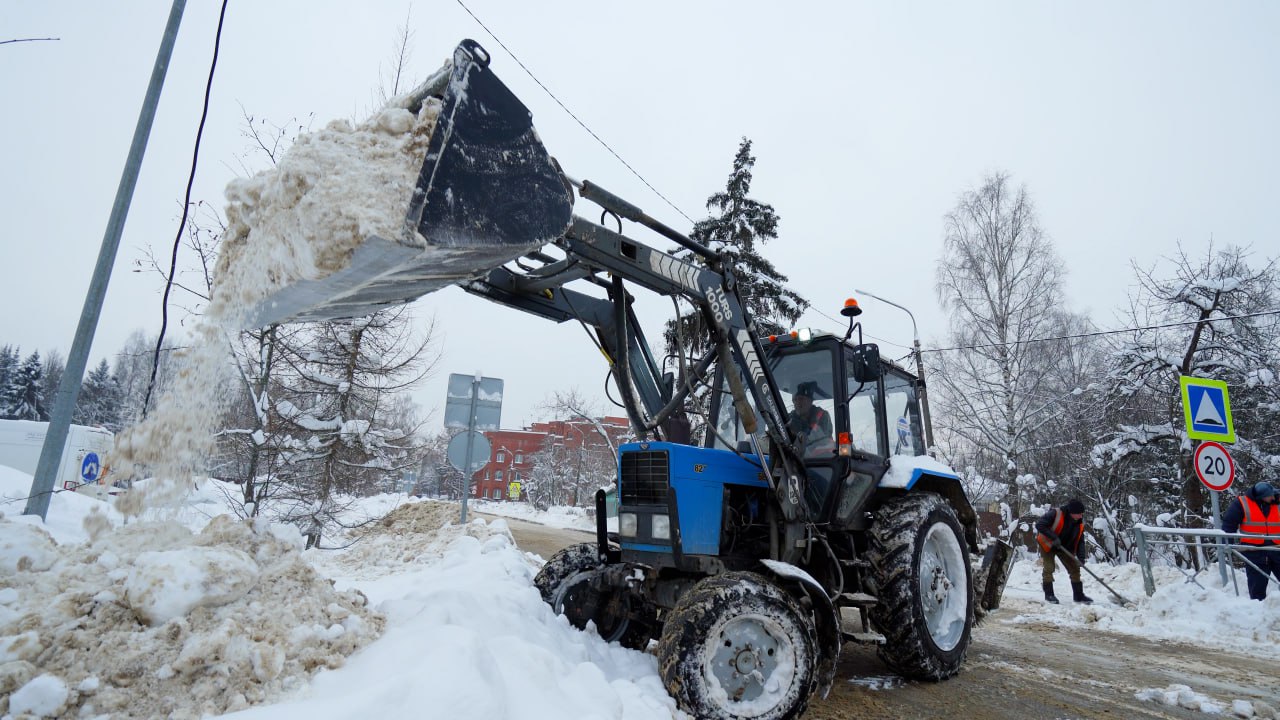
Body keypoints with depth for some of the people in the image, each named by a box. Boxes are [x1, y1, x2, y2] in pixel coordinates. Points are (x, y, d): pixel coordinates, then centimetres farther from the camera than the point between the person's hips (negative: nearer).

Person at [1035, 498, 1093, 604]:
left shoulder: (1080, 523, -10)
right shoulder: (1055, 514, -31)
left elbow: (1080, 541, -4)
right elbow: (1039, 524, -33)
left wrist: (1081, 557, -15)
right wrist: (1053, 537, -38)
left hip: (1065, 547, 6)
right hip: (1047, 544, -6)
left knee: (1074, 568, 5)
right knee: (1049, 568, -10)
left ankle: (1079, 595, 18)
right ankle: (1049, 594, 3)